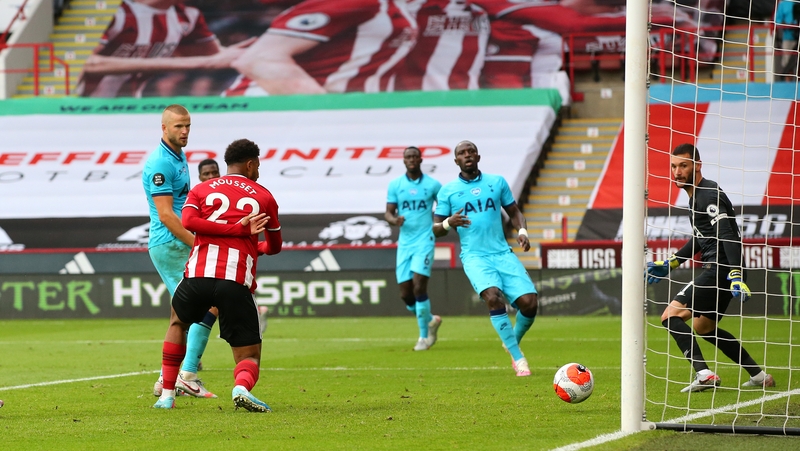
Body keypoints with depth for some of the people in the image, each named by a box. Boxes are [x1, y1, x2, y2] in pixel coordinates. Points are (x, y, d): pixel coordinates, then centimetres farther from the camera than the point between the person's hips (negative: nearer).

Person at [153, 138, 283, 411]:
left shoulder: (201, 190, 19)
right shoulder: (263, 196, 17)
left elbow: (188, 222, -3)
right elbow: (275, 246, 27)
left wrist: (238, 228, -1)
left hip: (198, 275, 2)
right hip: (237, 281, -2)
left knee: (177, 323, 33)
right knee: (249, 357, 8)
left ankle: (167, 395, 26)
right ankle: (242, 387, -27)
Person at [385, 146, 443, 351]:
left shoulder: (432, 185, 0)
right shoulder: (395, 185, 5)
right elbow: (388, 212, 4)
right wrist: (394, 219, -18)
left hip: (424, 241, -3)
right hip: (404, 243, 3)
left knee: (419, 287, -16)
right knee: (406, 295, 2)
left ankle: (424, 336, -2)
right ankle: (430, 320, 29)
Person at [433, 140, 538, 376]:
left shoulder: (497, 182, 12)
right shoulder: (448, 191, 6)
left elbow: (514, 212, 20)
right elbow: (436, 229, 7)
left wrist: (522, 231, 0)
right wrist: (448, 223, -16)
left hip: (503, 253, 3)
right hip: (475, 256, -3)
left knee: (529, 301, -13)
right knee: (493, 296, -30)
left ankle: (513, 342, 19)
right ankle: (518, 357, -20)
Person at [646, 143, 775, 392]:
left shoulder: (709, 196, -16)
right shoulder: (696, 195, 17)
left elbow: (729, 236, -26)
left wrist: (736, 274, -36)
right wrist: (670, 263, 29)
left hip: (721, 270, -11)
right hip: (718, 270, 11)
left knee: (671, 316, -14)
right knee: (703, 327, 24)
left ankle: (704, 374, -22)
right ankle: (759, 376, 26)